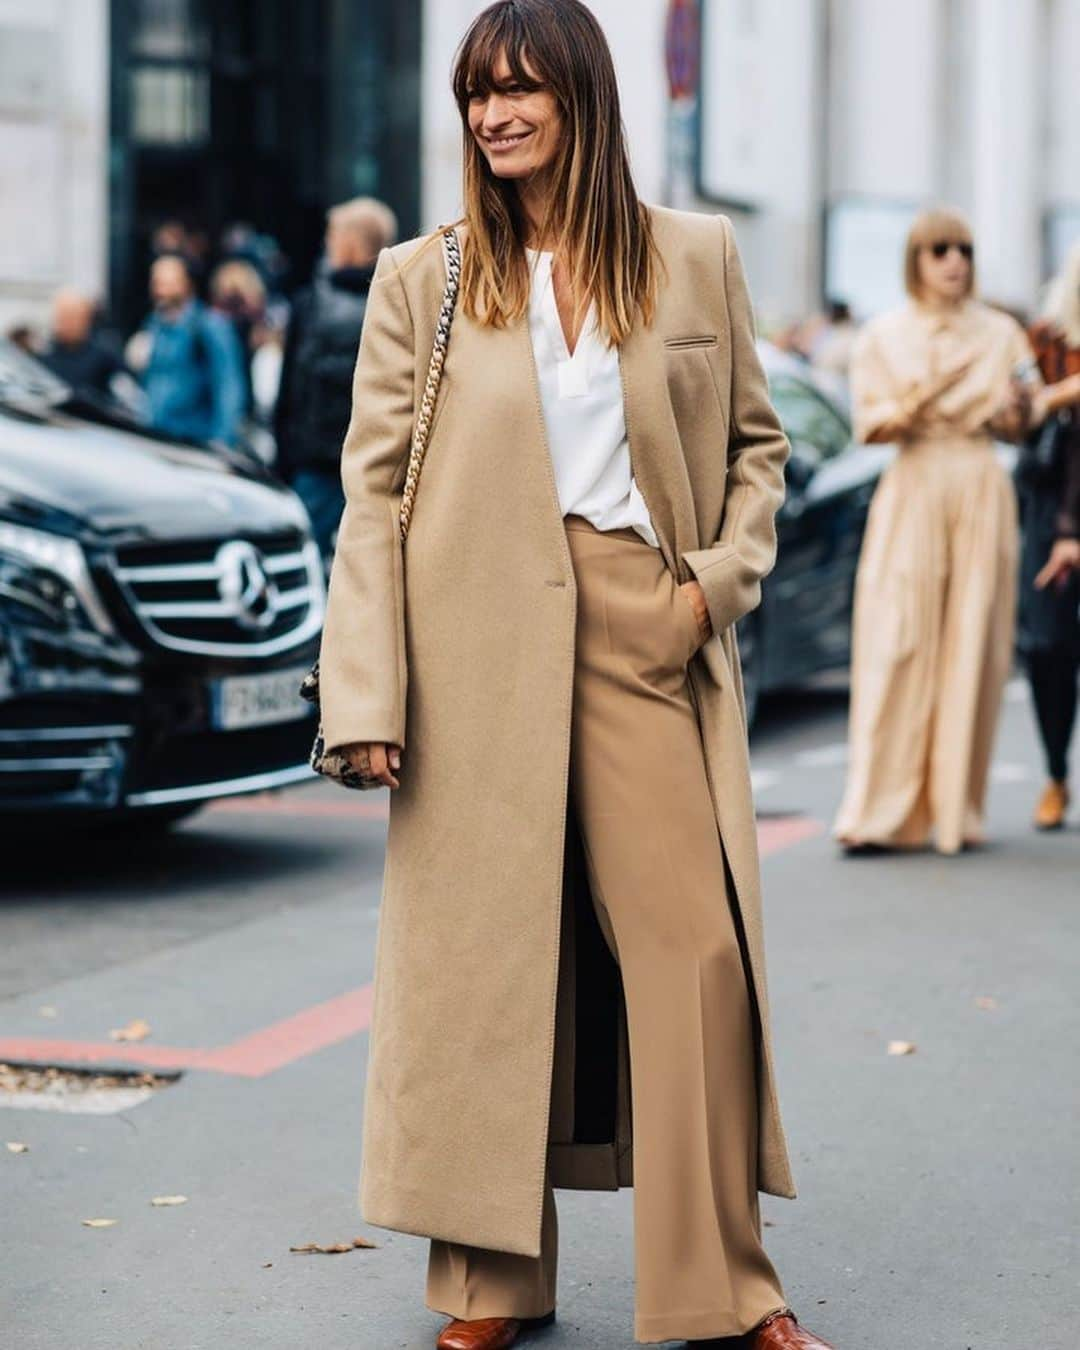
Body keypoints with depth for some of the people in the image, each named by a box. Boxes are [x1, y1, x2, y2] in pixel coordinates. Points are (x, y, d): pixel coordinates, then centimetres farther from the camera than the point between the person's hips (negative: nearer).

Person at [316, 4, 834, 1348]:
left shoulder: (694, 259, 9)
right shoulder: (421, 280, 6)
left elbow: (754, 443, 15)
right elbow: (374, 491, 2)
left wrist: (720, 576, -3)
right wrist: (366, 692, -7)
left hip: (642, 642, 0)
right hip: (481, 653, 0)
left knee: (696, 949, -4)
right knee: (485, 955, 4)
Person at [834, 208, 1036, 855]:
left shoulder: (1001, 334, 11)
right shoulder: (885, 335, 7)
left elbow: (1017, 429, 12)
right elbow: (869, 425, 3)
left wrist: (1016, 407, -10)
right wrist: (910, 408, -16)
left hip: (982, 492, 2)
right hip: (912, 492, -1)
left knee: (973, 646, -3)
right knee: (897, 645, -9)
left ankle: (956, 808, 3)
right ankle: (881, 811, -10)